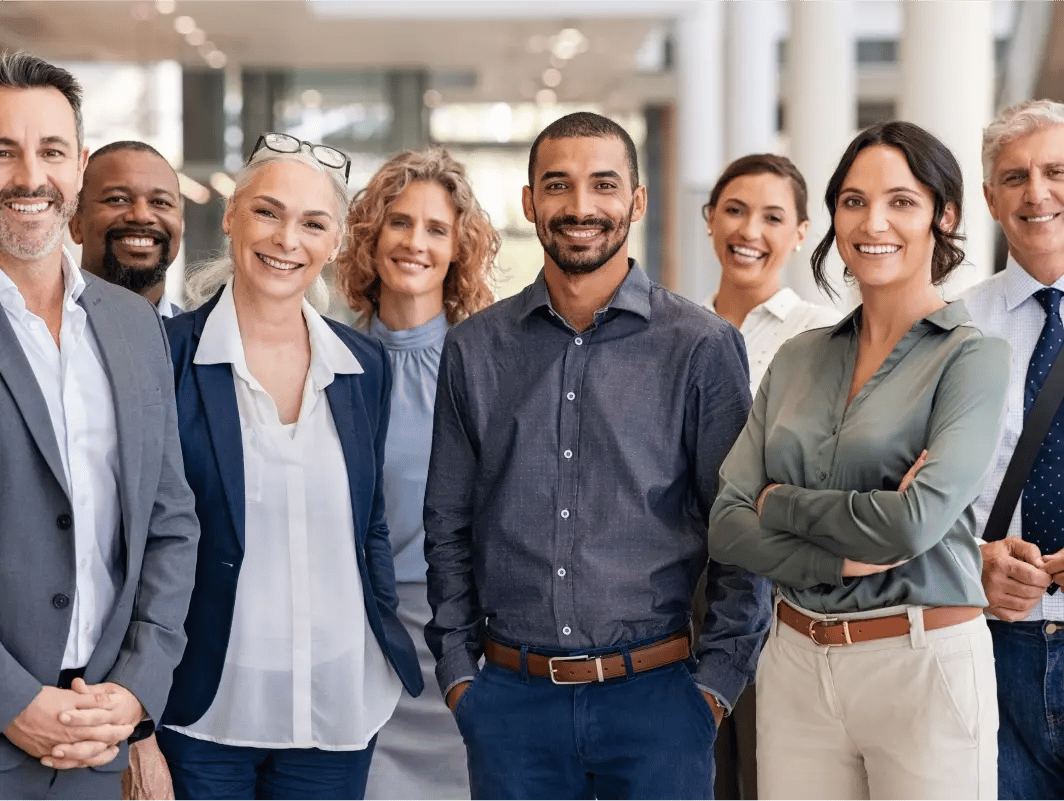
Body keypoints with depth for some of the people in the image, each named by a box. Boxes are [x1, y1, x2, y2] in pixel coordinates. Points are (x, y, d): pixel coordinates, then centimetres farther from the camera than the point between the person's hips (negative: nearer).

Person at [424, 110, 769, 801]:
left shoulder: (703, 346, -2)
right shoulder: (474, 349, 6)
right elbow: (448, 528, 10)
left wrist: (716, 683, -6)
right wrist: (458, 671, 4)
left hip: (655, 693, -2)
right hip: (511, 698, 2)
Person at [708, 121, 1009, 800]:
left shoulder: (973, 357, -6)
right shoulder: (799, 359, 9)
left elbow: (916, 521, -19)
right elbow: (727, 526, 1)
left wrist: (780, 503, -5)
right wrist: (844, 560, -14)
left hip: (924, 666, -4)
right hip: (795, 665, 4)